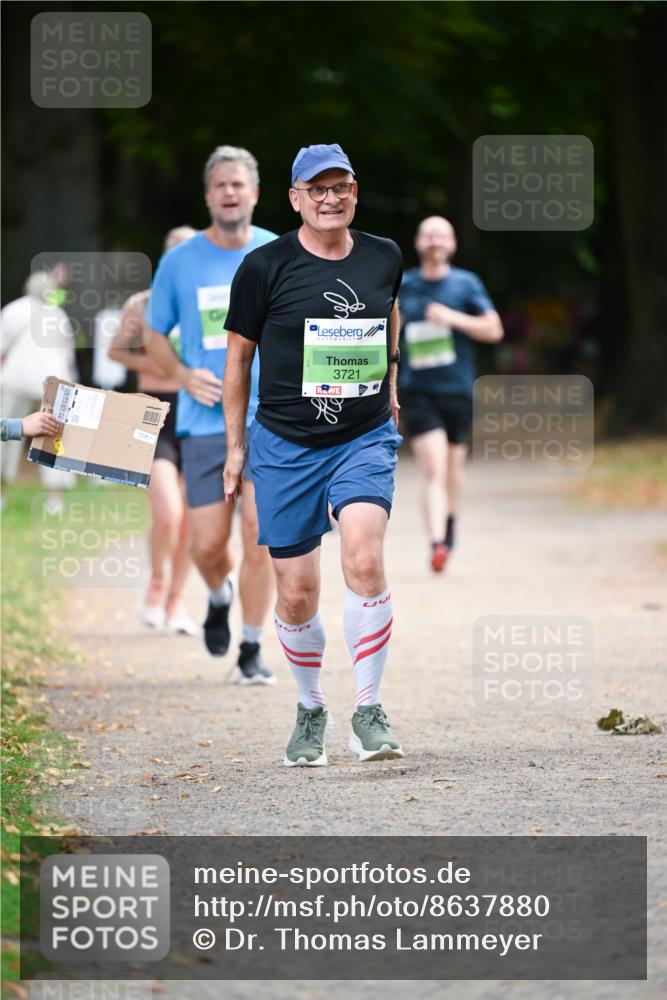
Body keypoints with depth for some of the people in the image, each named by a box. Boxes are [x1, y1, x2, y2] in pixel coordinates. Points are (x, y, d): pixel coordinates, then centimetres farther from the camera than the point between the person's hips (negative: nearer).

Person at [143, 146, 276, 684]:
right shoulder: (179, 262, 2)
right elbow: (154, 336, 11)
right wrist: (183, 375, -7)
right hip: (205, 423, 1)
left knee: (259, 534, -9)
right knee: (207, 543, -1)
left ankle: (252, 650, 4)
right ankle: (219, 598, 35)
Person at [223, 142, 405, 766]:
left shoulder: (384, 258, 4)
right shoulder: (265, 267, -5)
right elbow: (239, 355, 5)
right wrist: (235, 446, 8)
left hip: (366, 440, 1)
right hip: (285, 445, -1)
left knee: (364, 564, -21)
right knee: (296, 595, 1)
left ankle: (368, 712, -11)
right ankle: (311, 710, 25)